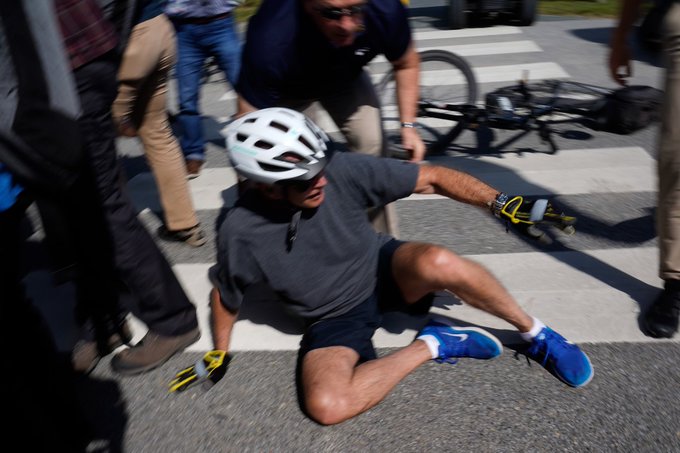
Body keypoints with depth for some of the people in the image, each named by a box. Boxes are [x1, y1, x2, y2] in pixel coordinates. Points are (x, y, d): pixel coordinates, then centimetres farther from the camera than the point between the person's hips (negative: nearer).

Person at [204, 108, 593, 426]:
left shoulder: (341, 171, -21)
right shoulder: (242, 233, -20)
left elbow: (430, 178, -15)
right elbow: (226, 296, 2)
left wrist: (501, 203, -21)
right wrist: (219, 354, 8)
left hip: (383, 270, 0)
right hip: (335, 318, 1)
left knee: (437, 263, -36)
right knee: (326, 404, -29)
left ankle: (535, 333, -9)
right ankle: (433, 345, -9)